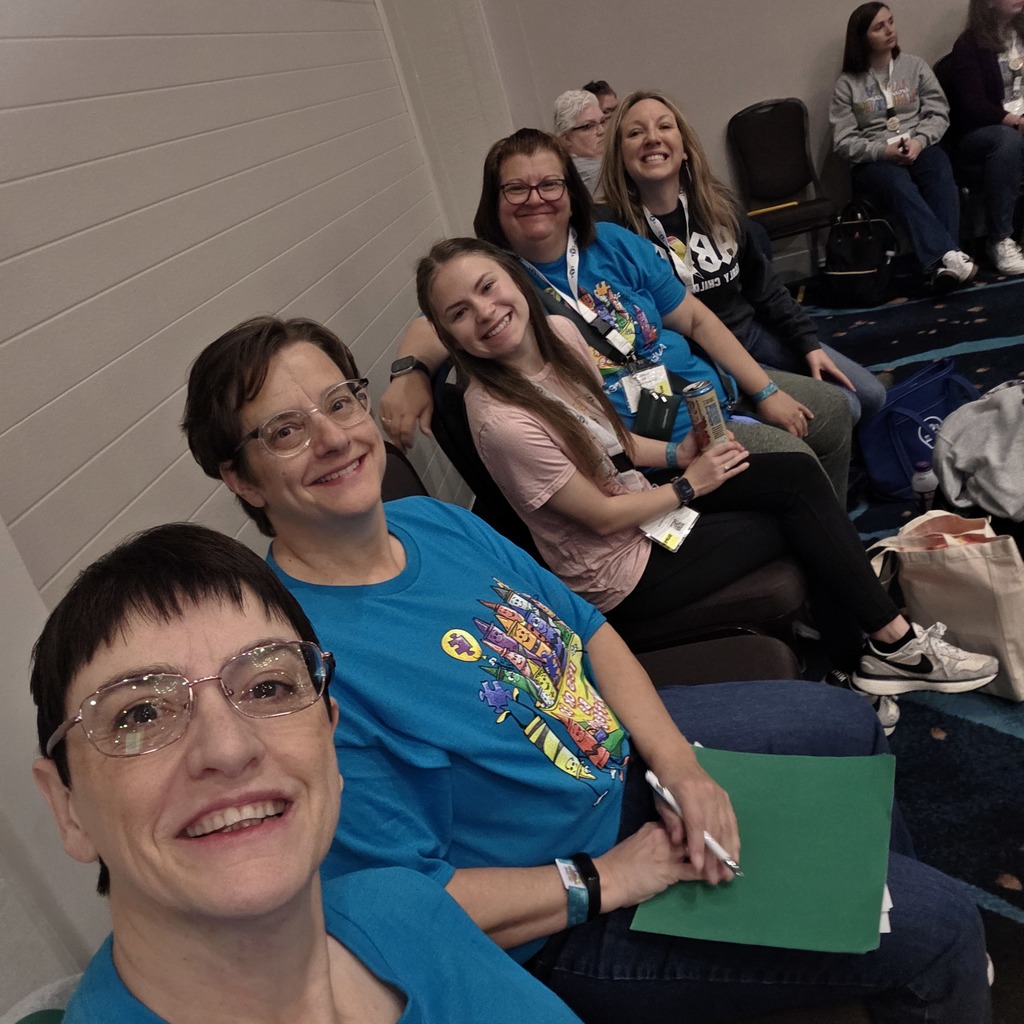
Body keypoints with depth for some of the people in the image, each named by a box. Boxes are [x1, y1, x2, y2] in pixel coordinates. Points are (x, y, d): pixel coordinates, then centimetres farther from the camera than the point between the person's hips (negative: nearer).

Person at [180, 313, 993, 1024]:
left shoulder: (433, 521, -5)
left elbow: (589, 631, 3)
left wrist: (677, 763, -10)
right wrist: (609, 879, -22)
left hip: (628, 751, 8)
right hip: (561, 919, -8)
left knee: (846, 719, 24)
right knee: (937, 931, -6)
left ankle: (879, 886, 51)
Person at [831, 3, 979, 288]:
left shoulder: (915, 66, 13)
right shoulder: (847, 84, 6)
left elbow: (939, 113, 8)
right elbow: (843, 142, -1)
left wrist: (919, 141, -13)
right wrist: (883, 150, -17)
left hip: (919, 148, 3)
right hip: (874, 159, -2)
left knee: (941, 177, -33)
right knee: (899, 186, -37)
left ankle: (943, 259, -46)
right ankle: (947, 255, -51)